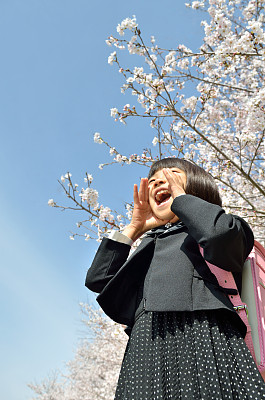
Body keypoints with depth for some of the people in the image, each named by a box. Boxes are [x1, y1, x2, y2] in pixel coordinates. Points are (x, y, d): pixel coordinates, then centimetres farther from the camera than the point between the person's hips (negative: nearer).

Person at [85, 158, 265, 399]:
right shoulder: (150, 245, 28)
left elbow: (220, 233, -12)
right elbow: (97, 280, 23)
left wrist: (181, 197, 6)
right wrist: (133, 229, 22)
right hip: (147, 348, 5)